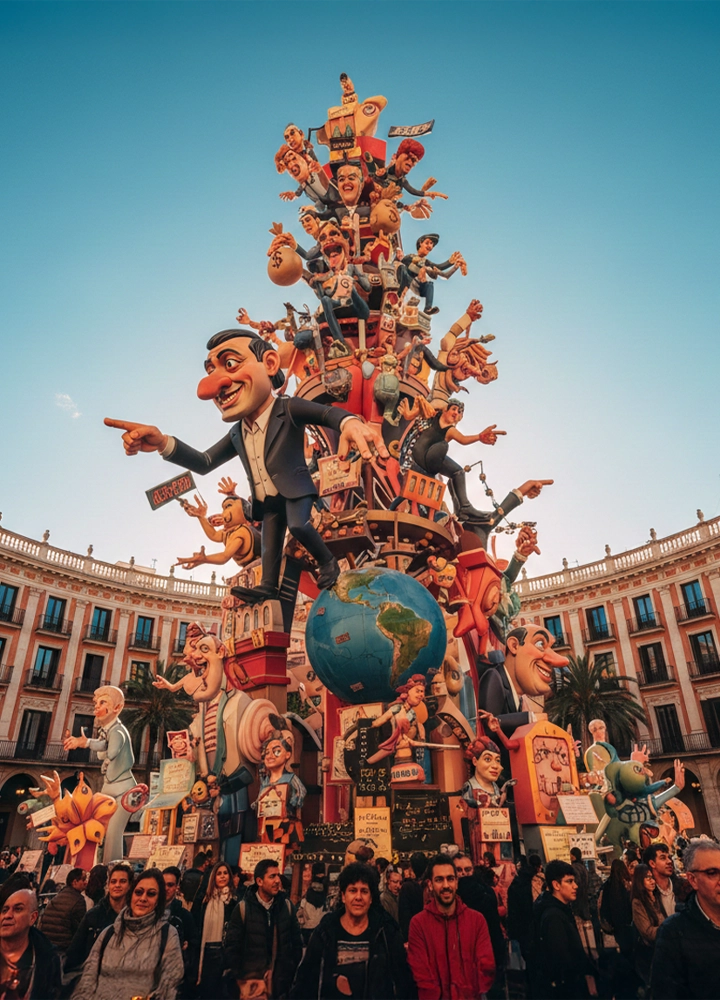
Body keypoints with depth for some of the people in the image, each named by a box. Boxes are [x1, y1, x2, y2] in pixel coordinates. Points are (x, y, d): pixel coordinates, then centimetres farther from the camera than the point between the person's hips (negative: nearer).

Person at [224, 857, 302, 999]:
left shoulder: (287, 905, 0)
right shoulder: (243, 908, -9)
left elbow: (297, 943, 8)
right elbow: (232, 947, -4)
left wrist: (294, 974, 6)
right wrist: (240, 980, -2)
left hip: (282, 985, 3)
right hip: (253, 984, -2)